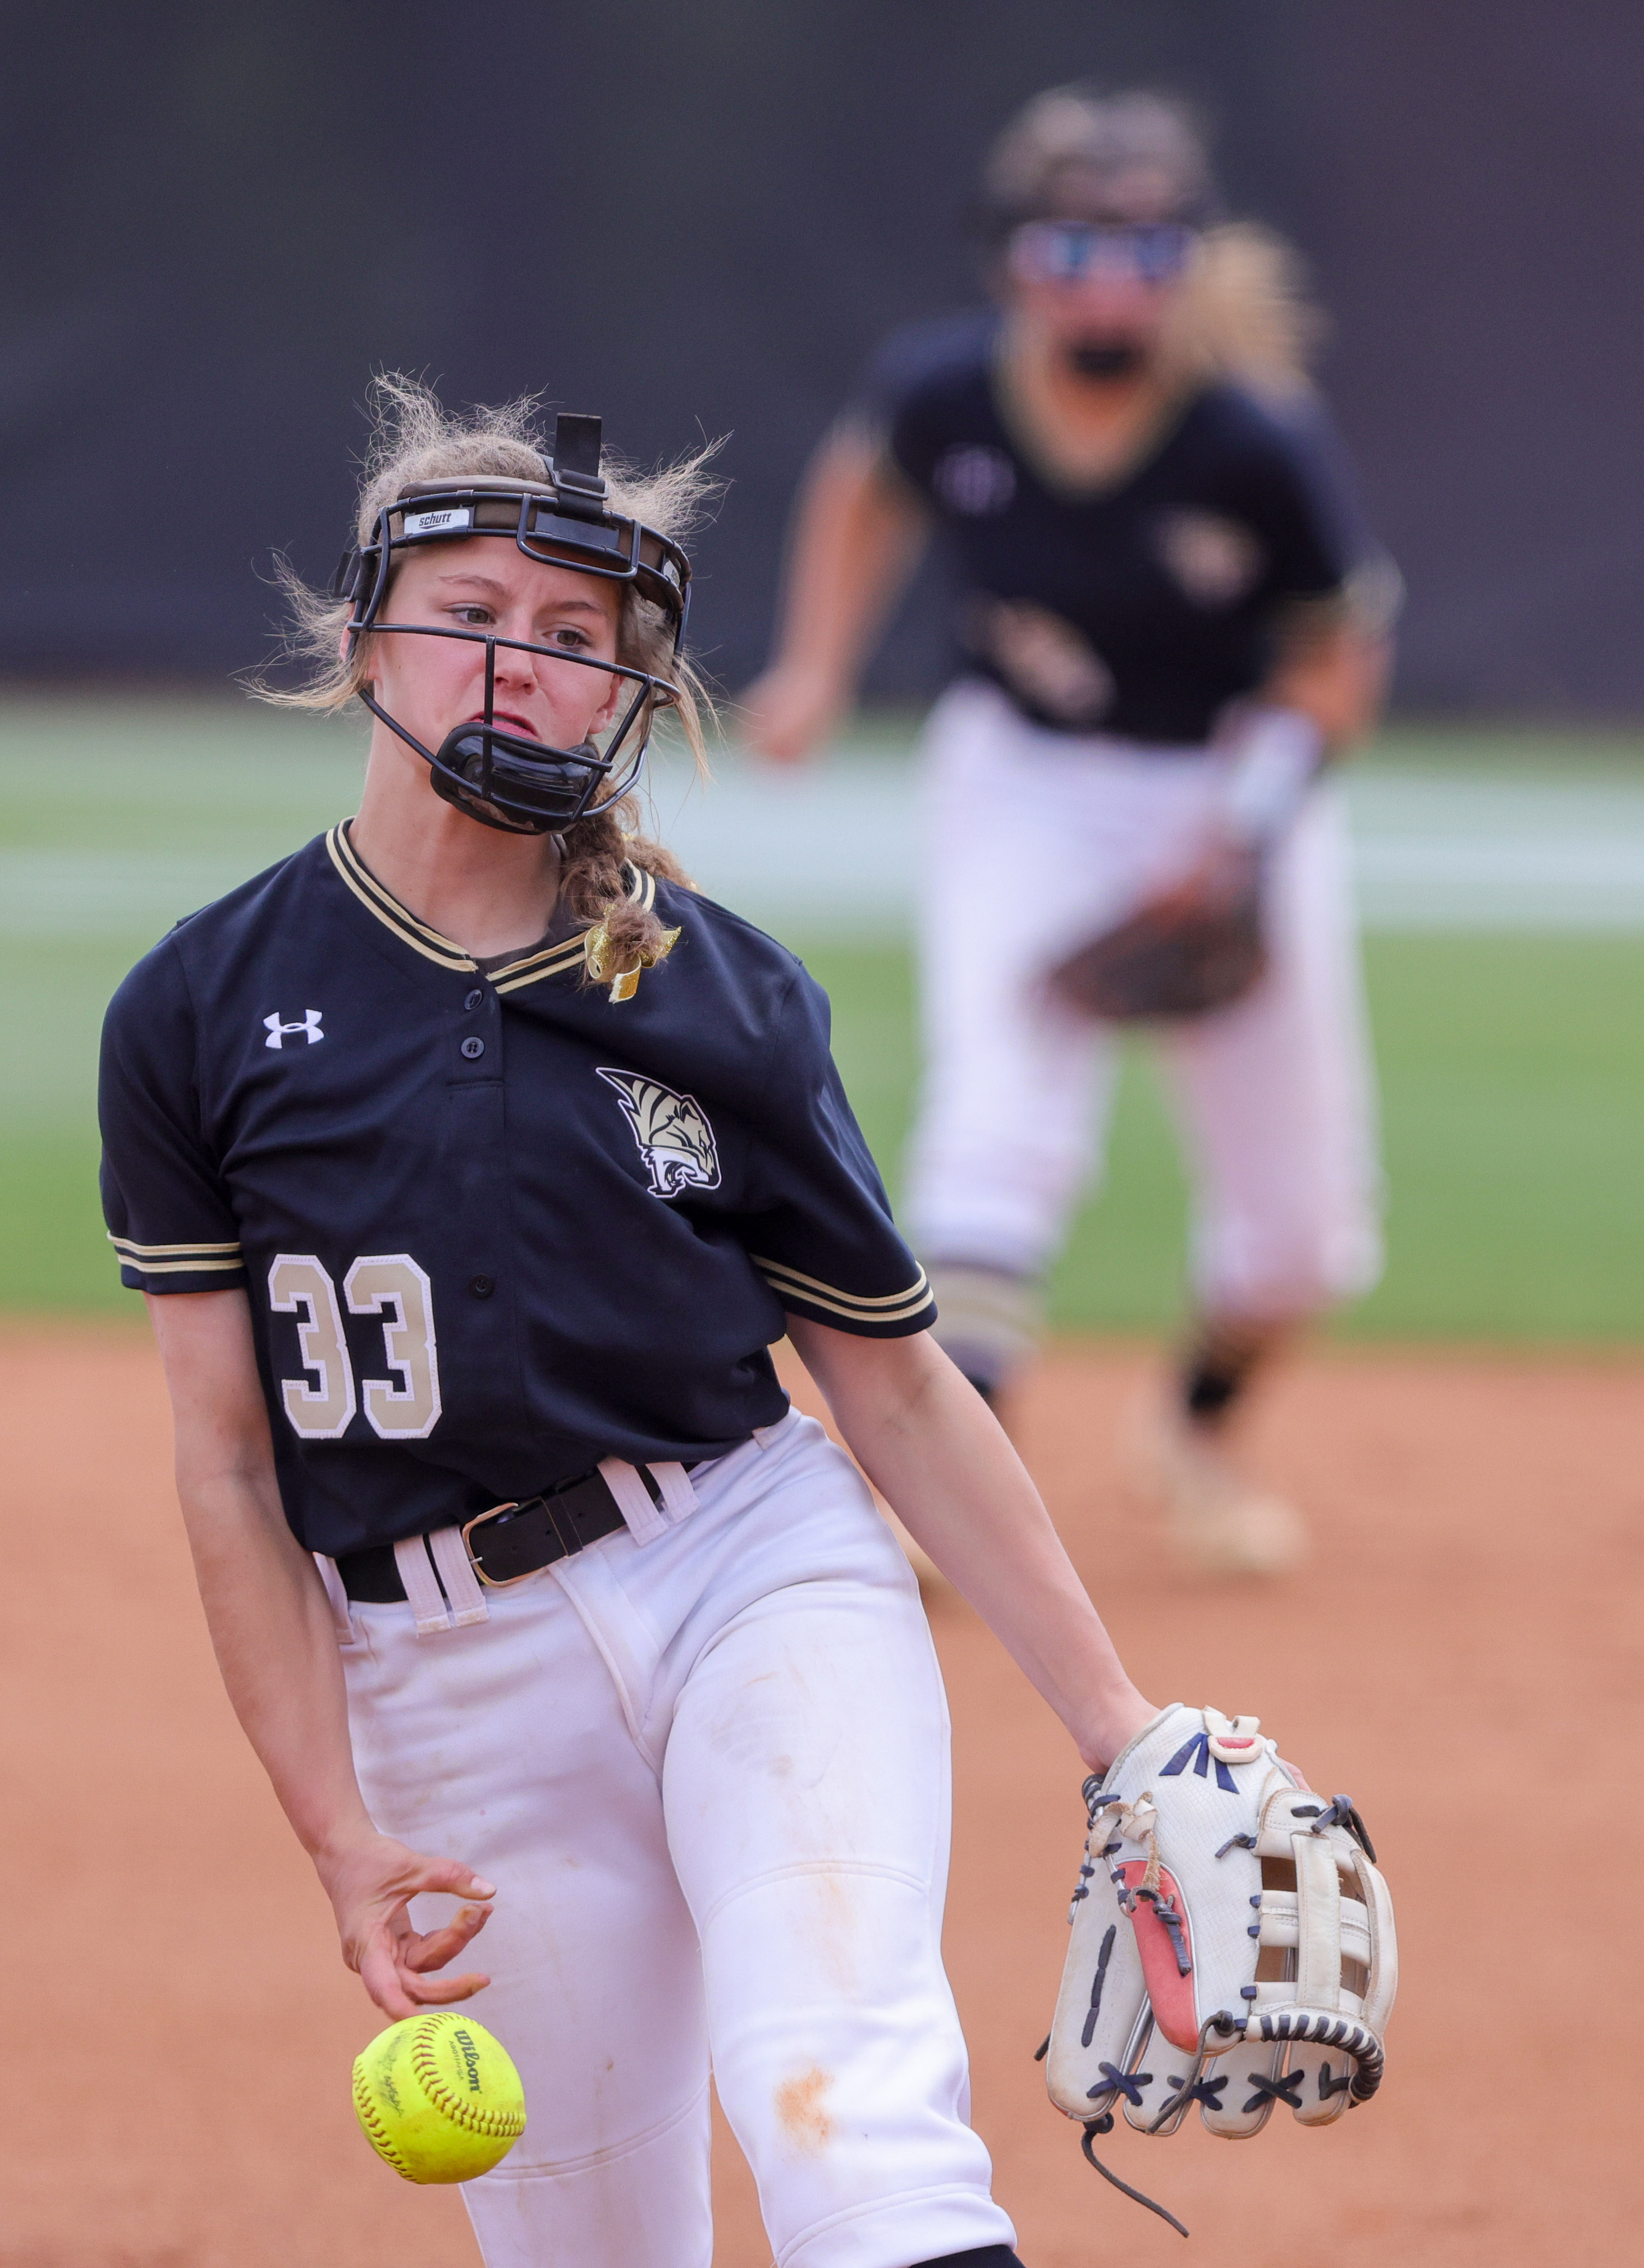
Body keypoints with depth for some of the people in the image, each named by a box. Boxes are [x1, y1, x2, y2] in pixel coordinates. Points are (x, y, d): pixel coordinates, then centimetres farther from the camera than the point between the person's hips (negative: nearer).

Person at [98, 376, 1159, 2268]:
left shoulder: (725, 996, 3)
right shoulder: (202, 1012, 3)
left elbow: (900, 1393, 8)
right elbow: (229, 1465, 3)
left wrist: (1121, 1738, 3)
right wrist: (339, 1839, -6)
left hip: (759, 1579, -1)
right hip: (445, 1680, 1)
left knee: (842, 2108, -26)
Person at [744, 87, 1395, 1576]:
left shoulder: (1258, 446, -24)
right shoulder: (945, 391, -17)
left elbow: (1338, 662, -11)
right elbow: (868, 484, 8)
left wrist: (1236, 831, -23)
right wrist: (819, 665, -3)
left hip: (1231, 785, 0)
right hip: (1023, 785, 0)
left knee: (1298, 1225, 7)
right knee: (1000, 1128, -22)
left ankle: (1201, 1435, 37)